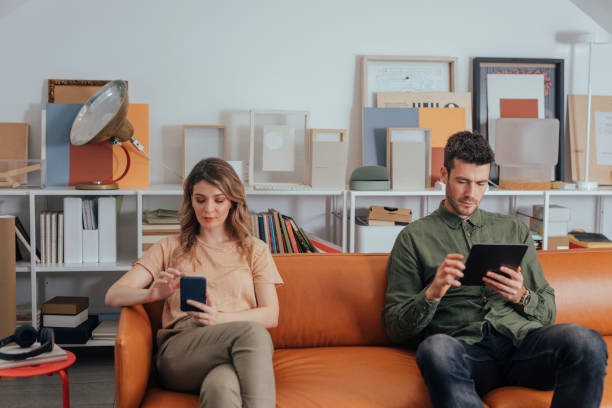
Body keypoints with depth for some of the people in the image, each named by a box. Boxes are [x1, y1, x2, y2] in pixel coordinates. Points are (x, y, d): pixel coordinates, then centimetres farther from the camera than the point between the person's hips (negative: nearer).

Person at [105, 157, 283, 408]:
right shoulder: (170, 249, 21)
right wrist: (153, 293, -12)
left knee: (220, 387, -41)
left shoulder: (254, 250, 22)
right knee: (250, 331, -37)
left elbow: (271, 315, 10)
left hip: (240, 354, 1)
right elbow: (113, 296, 11)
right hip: (179, 352, 0)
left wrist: (221, 318, -10)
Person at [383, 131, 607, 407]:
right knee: (435, 349, -40)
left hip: (522, 336, 3)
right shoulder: (414, 237, 13)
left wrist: (521, 296, -1)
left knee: (587, 342, -31)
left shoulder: (514, 230, 24)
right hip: (463, 347, -3)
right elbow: (394, 326, 9)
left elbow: (548, 310, 22)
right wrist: (432, 293, -10)